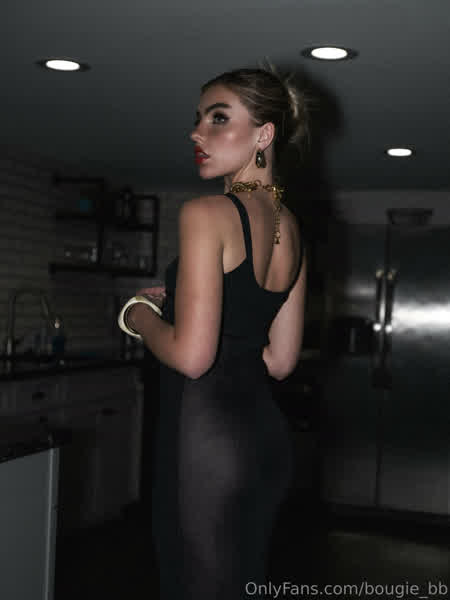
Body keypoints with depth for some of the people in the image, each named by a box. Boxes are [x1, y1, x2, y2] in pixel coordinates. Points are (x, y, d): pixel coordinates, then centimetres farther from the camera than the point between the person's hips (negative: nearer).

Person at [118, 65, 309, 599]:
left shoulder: (206, 214, -14)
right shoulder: (291, 228, 10)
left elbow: (191, 354, -22)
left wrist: (141, 316, -1)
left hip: (206, 432, -9)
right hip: (267, 433, 9)